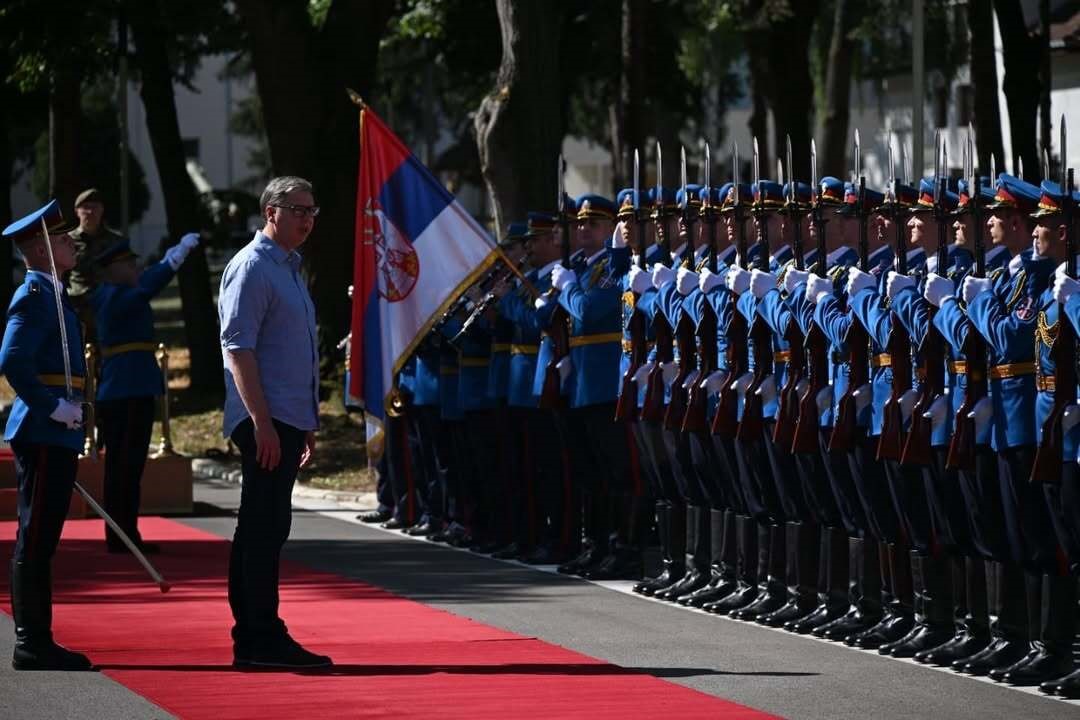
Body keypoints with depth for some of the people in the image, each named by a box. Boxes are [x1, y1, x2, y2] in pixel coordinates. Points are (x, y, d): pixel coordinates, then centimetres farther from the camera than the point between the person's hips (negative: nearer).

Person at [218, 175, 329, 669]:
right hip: (266, 422, -10)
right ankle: (264, 640, -11)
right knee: (266, 526, -11)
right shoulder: (252, 267, -10)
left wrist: (307, 424, 24)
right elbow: (238, 348, -17)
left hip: (288, 421, 10)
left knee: (262, 527, 11)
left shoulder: (289, 268, 20)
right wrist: (262, 421, -22)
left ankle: (251, 640, 14)